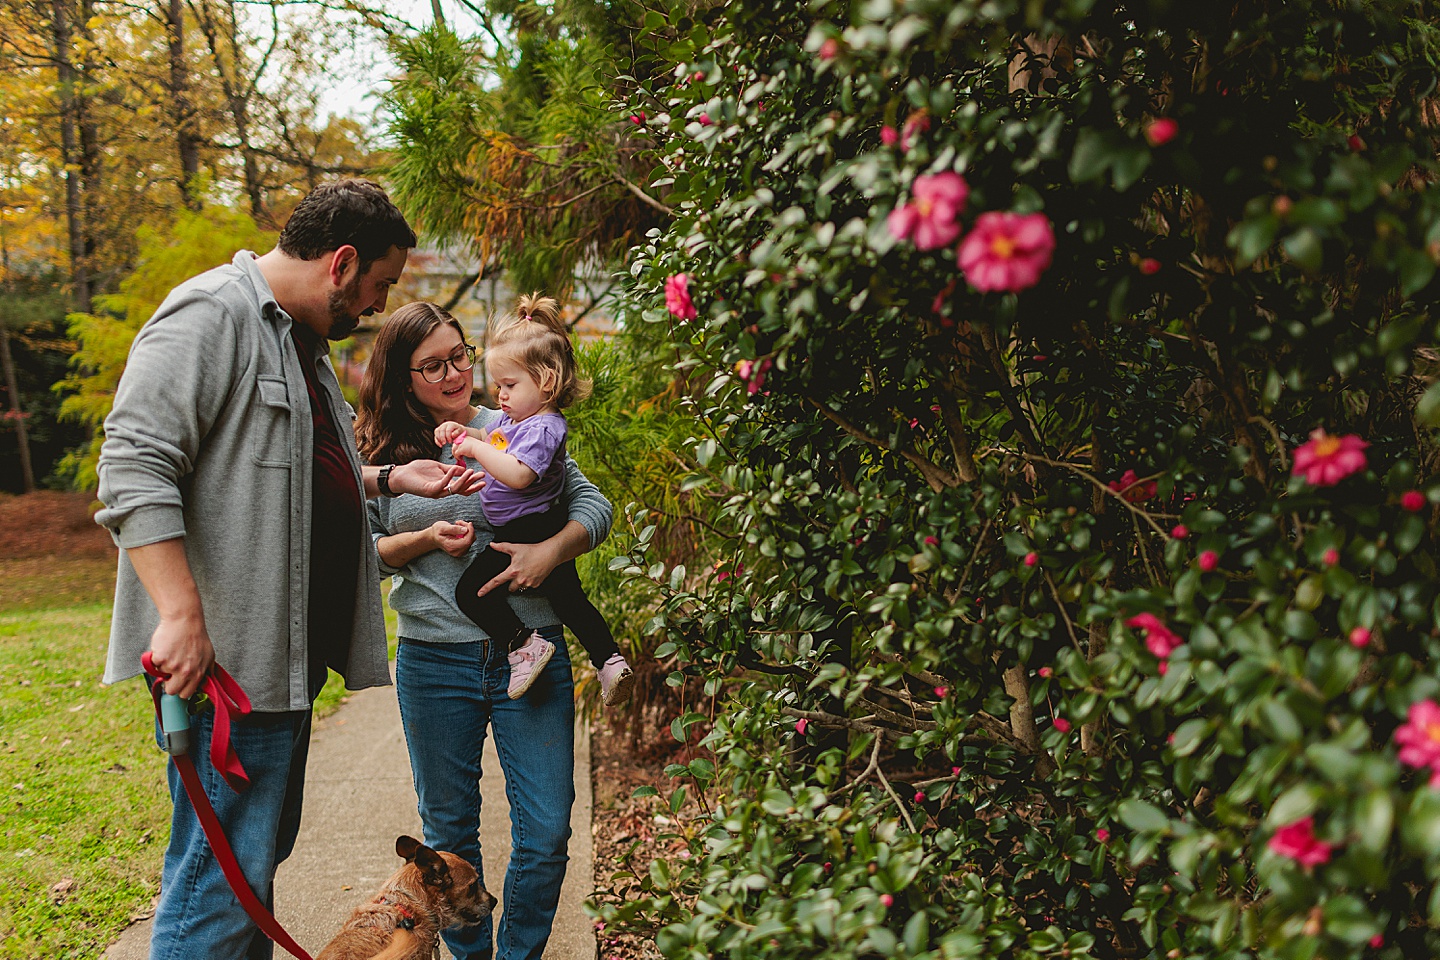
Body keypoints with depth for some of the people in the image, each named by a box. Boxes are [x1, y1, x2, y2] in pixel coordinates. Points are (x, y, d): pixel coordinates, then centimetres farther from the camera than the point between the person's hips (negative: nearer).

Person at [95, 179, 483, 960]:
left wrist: (391, 480, 16)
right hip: (221, 656, -10)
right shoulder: (210, 315, -12)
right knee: (225, 870, -7)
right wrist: (182, 617, -27)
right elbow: (135, 466, -21)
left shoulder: (301, 338, 20)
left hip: (285, 653, 10)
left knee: (265, 846, 17)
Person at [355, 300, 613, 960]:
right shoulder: (380, 454, 4)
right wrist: (425, 540, -12)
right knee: (449, 832, 12)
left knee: (545, 834, 0)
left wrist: (550, 551, -16)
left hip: (530, 653, 0)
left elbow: (593, 505, 3)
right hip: (434, 663, 0)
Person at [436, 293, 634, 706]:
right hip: (546, 531, 10)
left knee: (472, 589, -10)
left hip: (529, 531, -10)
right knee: (568, 596, 11)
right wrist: (464, 432, 10)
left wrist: (475, 447, -23)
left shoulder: (543, 428, -18)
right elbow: (495, 443, 30)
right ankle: (610, 660, 11)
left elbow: (517, 474, -33)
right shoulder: (514, 417, 13)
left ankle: (524, 644, -10)